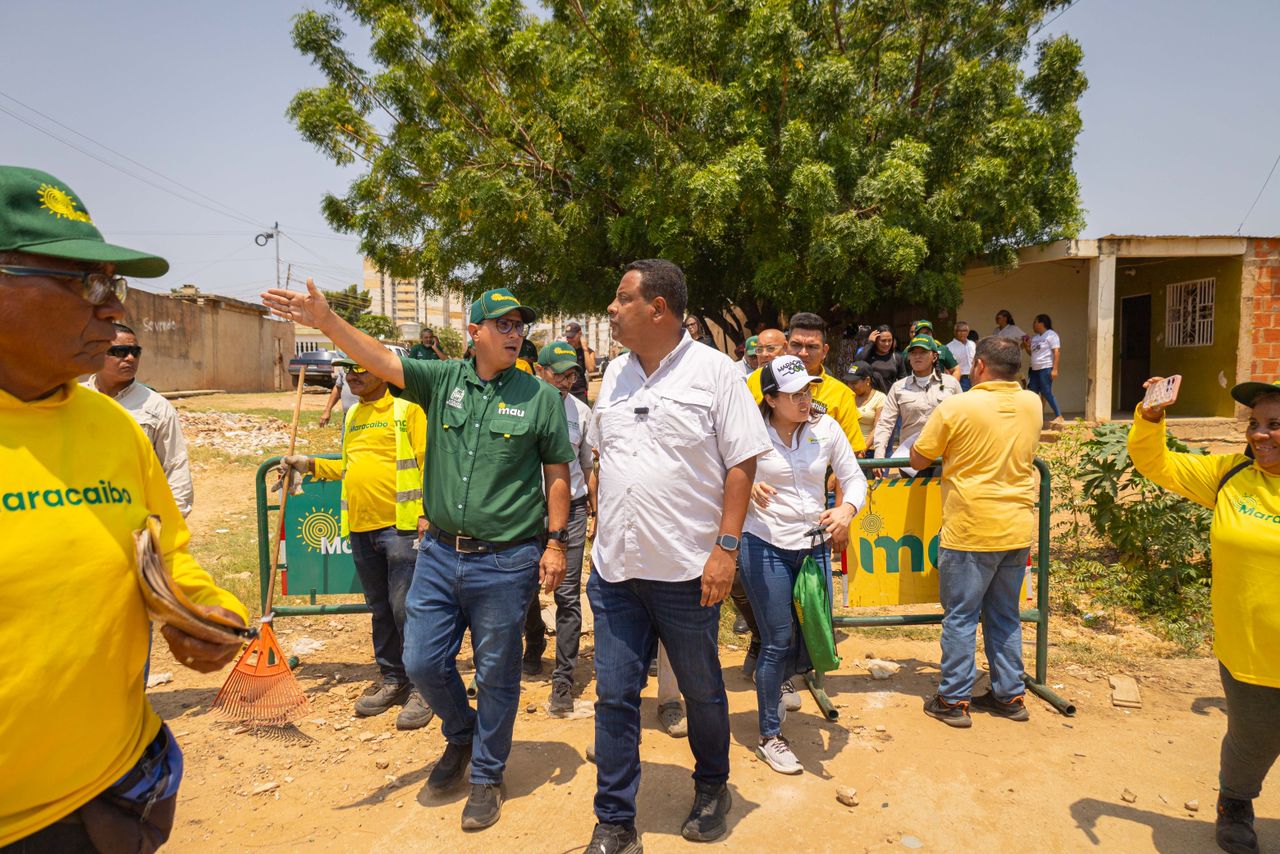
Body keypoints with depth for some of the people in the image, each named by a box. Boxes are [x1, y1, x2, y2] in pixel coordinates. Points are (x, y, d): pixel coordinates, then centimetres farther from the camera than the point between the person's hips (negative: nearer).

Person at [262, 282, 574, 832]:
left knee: (496, 675, 8)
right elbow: (380, 360, -8)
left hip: (507, 561, -3)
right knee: (422, 662, 10)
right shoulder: (443, 380, 3)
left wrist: (555, 541, -5)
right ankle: (461, 736, 40)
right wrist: (325, 320, -23)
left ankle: (487, 777, 30)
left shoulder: (540, 397, -3)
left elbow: (557, 473, -1)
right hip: (440, 552, 3)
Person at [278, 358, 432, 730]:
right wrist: (311, 464, 15)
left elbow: (426, 461, -10)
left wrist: (425, 513, -17)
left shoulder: (407, 407, -5)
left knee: (407, 609, -4)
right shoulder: (353, 416, 18)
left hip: (401, 523, -7)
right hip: (360, 528, 7)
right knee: (380, 610, 15)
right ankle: (393, 681, 28)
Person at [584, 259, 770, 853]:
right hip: (614, 568, 4)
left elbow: (741, 463, -8)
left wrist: (726, 547, -14)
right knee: (614, 696, 8)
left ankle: (711, 788, 41)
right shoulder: (615, 374, 9)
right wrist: (601, 538, 13)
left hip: (686, 569, -4)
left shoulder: (713, 370, -8)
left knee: (702, 692, 15)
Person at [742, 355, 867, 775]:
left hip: (813, 546, 5)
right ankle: (769, 737, 22)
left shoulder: (826, 428, 0)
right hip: (765, 547, -4)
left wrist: (847, 509, -16)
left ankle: (770, 683, 45)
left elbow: (854, 478, 5)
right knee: (778, 642, 1)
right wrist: (748, 490, -24)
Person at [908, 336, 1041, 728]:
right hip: (1018, 530, 6)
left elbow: (918, 459, -5)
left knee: (960, 616, 5)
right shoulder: (1032, 404, 3)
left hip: (970, 533, -5)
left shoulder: (955, 407, -14)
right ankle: (1009, 695, 26)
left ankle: (954, 700, 12)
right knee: (1005, 615, 17)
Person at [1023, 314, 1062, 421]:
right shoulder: (1034, 337, 17)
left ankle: (1059, 416, -2)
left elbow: (1056, 353, -12)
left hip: (1046, 368, -8)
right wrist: (1026, 346, 3)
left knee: (1046, 393, -9)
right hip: (1035, 369, 8)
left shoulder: (1051, 335, -6)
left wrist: (1054, 369, -19)